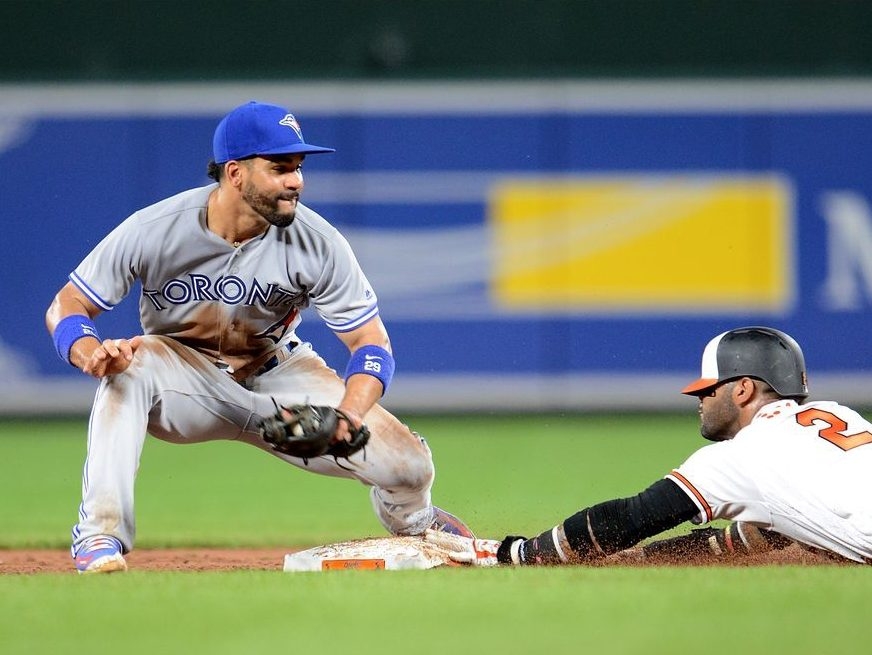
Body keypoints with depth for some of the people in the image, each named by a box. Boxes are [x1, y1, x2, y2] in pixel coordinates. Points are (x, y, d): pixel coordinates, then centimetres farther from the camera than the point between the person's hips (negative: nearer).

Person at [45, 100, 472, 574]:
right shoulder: (155, 230, -22)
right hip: (185, 383, -1)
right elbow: (66, 307, -15)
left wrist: (346, 416, -36)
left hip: (276, 377, 1)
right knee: (129, 364, -37)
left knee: (409, 468, -16)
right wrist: (92, 353, -40)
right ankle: (101, 534, -31)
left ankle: (410, 517, 25)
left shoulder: (317, 242, -19)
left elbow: (371, 343, -15)